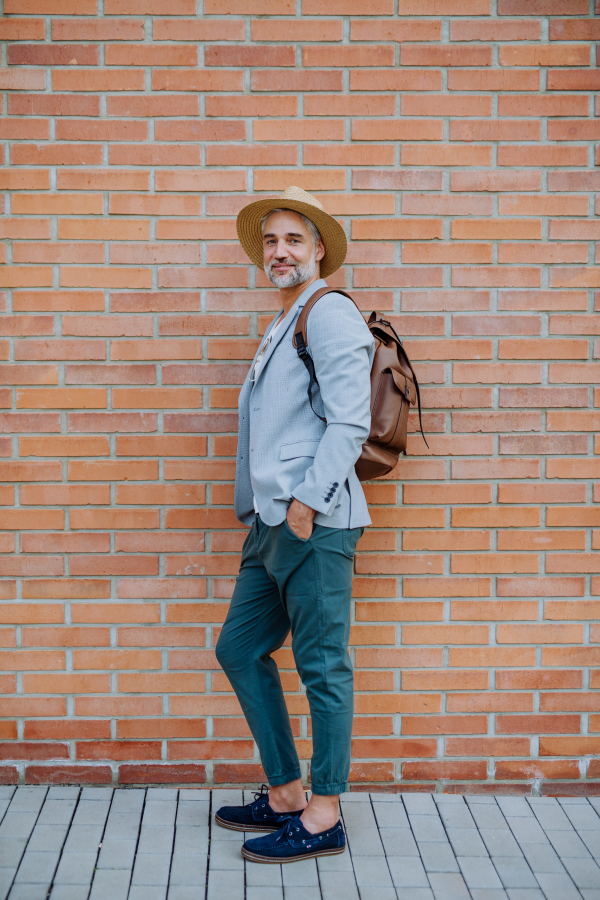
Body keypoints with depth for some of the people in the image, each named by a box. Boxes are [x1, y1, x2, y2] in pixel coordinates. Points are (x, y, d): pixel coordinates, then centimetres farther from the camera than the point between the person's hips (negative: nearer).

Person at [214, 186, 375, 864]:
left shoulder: (330, 314, -6)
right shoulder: (280, 329, 23)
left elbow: (349, 422, -15)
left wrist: (306, 501, -19)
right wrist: (258, 511, 18)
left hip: (315, 523, -10)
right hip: (271, 524, 10)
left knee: (322, 667, -2)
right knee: (239, 649, 13)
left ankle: (322, 818, 9)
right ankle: (284, 793, 24)